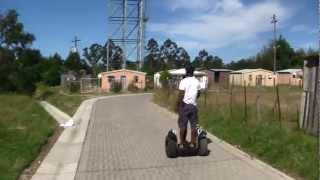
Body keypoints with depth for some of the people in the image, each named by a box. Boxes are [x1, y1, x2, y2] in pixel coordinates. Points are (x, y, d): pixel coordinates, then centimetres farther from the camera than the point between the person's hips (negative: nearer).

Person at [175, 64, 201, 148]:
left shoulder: (183, 81, -11)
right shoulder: (197, 82, 3)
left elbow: (181, 95, -14)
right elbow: (198, 94, 12)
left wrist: (177, 105, -5)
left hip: (184, 105, -3)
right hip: (193, 105, 4)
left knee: (182, 125, 4)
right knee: (193, 125, 9)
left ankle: (182, 143, 8)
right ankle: (192, 143, 12)